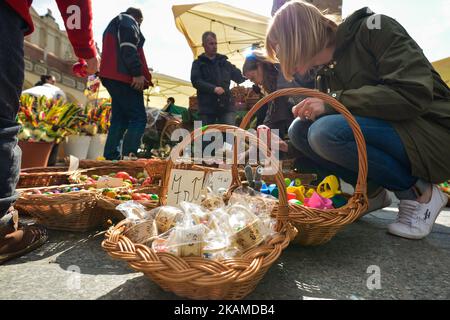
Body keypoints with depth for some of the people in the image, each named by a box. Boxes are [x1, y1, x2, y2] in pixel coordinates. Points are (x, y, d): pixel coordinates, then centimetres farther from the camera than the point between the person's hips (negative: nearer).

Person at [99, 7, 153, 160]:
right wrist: (138, 73, -21)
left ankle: (111, 157, 5)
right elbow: (128, 48, -14)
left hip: (112, 77, 10)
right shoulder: (128, 20, 4)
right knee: (138, 118, -13)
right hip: (124, 77, -10)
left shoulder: (112, 25, 32)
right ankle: (128, 157, -20)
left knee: (119, 118, 9)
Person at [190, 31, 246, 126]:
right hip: (207, 107, -1)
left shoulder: (224, 62, 18)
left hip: (226, 105, 2)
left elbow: (239, 77, 16)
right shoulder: (198, 64, 9)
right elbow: (196, 81, -7)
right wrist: (213, 88, -20)